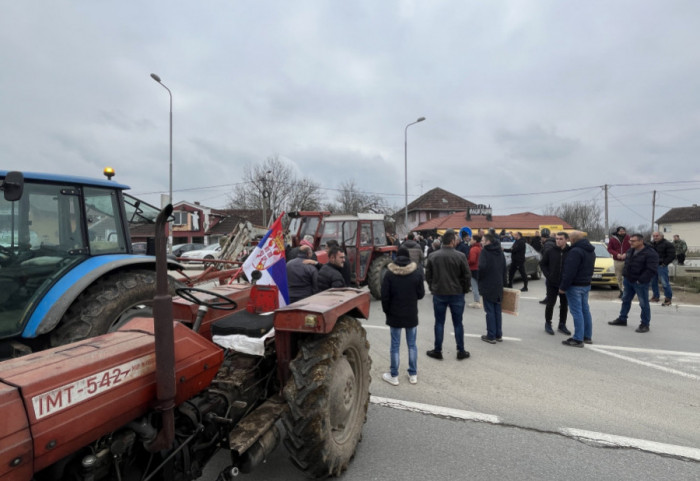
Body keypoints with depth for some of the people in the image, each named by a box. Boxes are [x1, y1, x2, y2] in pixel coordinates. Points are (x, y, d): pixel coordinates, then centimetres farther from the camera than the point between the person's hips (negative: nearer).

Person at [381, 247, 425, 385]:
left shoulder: (389, 273, -11)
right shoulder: (417, 272, -7)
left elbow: (385, 296, -10)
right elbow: (421, 294, -2)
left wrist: (387, 311, 4)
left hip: (395, 315, -1)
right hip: (412, 315, 2)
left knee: (395, 346, 7)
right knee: (412, 345, 13)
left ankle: (394, 376, 15)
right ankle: (413, 374, 22)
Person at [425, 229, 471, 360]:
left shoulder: (433, 256, -4)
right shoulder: (460, 256, -11)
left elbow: (428, 275, 2)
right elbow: (467, 276, -7)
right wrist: (464, 290, 8)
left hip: (438, 294, 2)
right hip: (457, 294, -1)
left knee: (439, 323, 10)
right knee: (458, 323, 10)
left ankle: (437, 351, 16)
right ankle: (461, 351, 19)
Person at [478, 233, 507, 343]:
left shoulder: (485, 251, -12)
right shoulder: (500, 252, 11)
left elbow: (482, 267, -24)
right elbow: (504, 269, 14)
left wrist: (480, 280, -7)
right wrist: (502, 282, 18)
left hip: (488, 286, -7)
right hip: (498, 285, 7)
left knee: (490, 311, -2)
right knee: (497, 311, 13)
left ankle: (491, 336, 1)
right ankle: (498, 335, 19)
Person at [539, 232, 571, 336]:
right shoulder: (550, 251, -2)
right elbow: (542, 264, 5)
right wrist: (548, 275, -5)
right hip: (552, 283, -1)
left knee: (564, 305, 11)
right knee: (550, 304, 4)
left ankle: (562, 325, 25)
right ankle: (548, 324, 18)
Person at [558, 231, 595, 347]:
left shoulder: (576, 251, -20)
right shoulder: (591, 251, 13)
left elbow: (570, 272, -23)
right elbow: (590, 268, 19)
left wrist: (563, 286, -17)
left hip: (575, 286, -10)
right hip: (586, 285, 10)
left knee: (577, 312, -6)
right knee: (585, 310, 15)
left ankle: (578, 339, -2)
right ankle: (587, 336, 23)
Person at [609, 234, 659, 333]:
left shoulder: (650, 253, -17)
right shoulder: (630, 251, 8)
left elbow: (652, 269, -21)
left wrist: (641, 280, -20)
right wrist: (624, 275, 13)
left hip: (640, 283, -8)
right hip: (628, 281, 8)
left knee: (644, 304, 2)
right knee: (626, 300, 18)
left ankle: (645, 325, 13)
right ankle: (622, 319, 31)